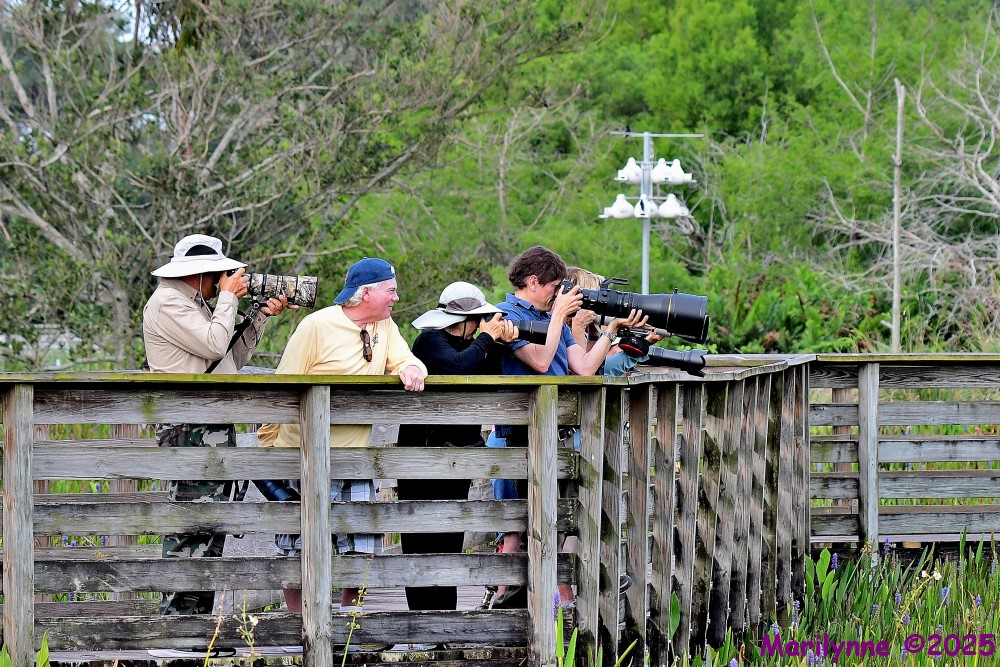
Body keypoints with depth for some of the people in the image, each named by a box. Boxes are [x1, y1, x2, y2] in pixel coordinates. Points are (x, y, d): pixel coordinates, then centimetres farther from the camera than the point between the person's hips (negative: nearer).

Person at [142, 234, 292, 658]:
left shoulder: (198, 304, 22)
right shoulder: (167, 303, -8)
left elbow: (234, 356, 23)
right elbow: (213, 345, -17)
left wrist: (262, 315, 14)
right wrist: (229, 298, -5)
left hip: (215, 428, 10)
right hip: (189, 429, -10)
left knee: (212, 525, 10)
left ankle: (198, 619, 13)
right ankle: (176, 620, -13)